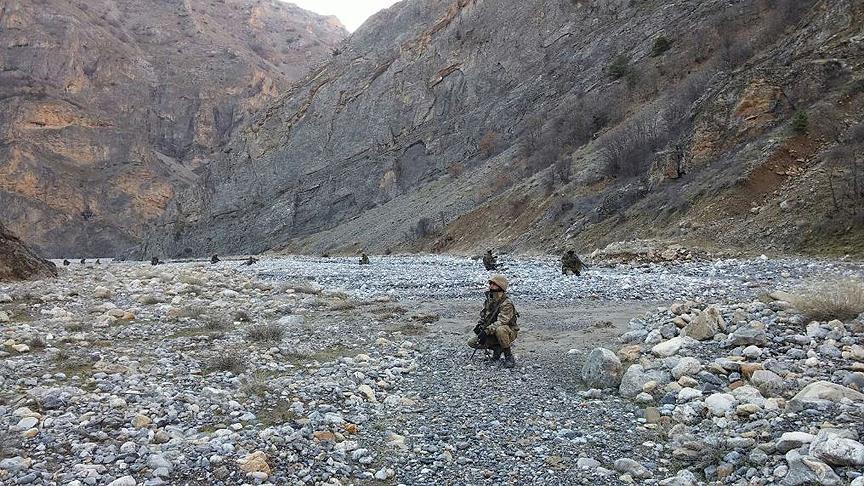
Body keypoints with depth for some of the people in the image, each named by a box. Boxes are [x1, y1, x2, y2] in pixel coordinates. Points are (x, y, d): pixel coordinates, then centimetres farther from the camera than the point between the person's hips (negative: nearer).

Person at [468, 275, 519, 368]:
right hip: (493, 333, 7)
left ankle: (509, 356, -21)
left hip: (508, 332, -7)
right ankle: (497, 348, 9)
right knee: (472, 342, -8)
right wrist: (479, 325, -8)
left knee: (500, 329, -42)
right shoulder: (490, 300, 4)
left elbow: (501, 322, -31)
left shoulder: (507, 303, -21)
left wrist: (486, 331, -38)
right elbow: (483, 316, 13)